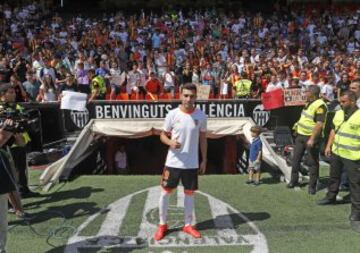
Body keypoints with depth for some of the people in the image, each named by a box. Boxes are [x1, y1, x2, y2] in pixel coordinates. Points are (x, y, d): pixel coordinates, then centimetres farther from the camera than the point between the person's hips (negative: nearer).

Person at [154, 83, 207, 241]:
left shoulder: (201, 116, -2)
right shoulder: (172, 114, -8)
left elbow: (203, 139, 7)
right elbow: (163, 135, 1)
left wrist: (204, 160, 5)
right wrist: (170, 142, -21)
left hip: (192, 163, 1)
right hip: (173, 162, -1)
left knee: (189, 193, 12)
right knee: (165, 192, 6)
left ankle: (188, 225, 28)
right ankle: (162, 225, 23)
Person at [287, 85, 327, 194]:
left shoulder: (320, 105, -20)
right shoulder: (309, 103, 9)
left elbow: (319, 124, -26)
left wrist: (312, 139, -30)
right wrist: (298, 124, 16)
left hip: (311, 137, -9)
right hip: (301, 135, 9)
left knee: (313, 162, 3)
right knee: (296, 159, 14)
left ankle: (312, 186, 14)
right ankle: (294, 180, 27)